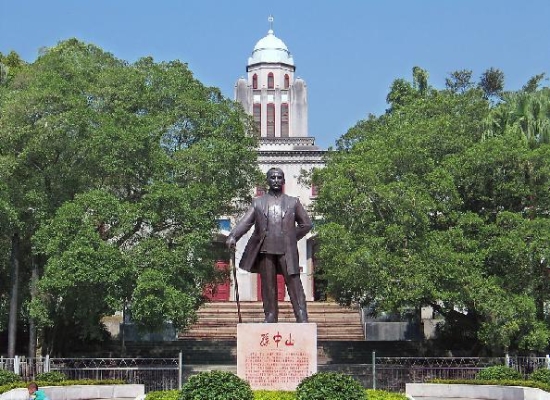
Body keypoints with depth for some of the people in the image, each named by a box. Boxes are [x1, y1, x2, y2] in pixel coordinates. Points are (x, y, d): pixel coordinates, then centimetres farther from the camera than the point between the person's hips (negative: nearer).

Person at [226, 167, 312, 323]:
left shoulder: (293, 202, 14)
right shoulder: (258, 202, 13)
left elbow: (306, 224, 18)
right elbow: (245, 222, 0)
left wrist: (292, 238, 8)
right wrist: (233, 236, -16)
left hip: (287, 251, -1)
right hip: (265, 250, 1)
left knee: (294, 284, -7)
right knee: (268, 286, 3)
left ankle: (302, 319, -7)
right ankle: (270, 317, 10)